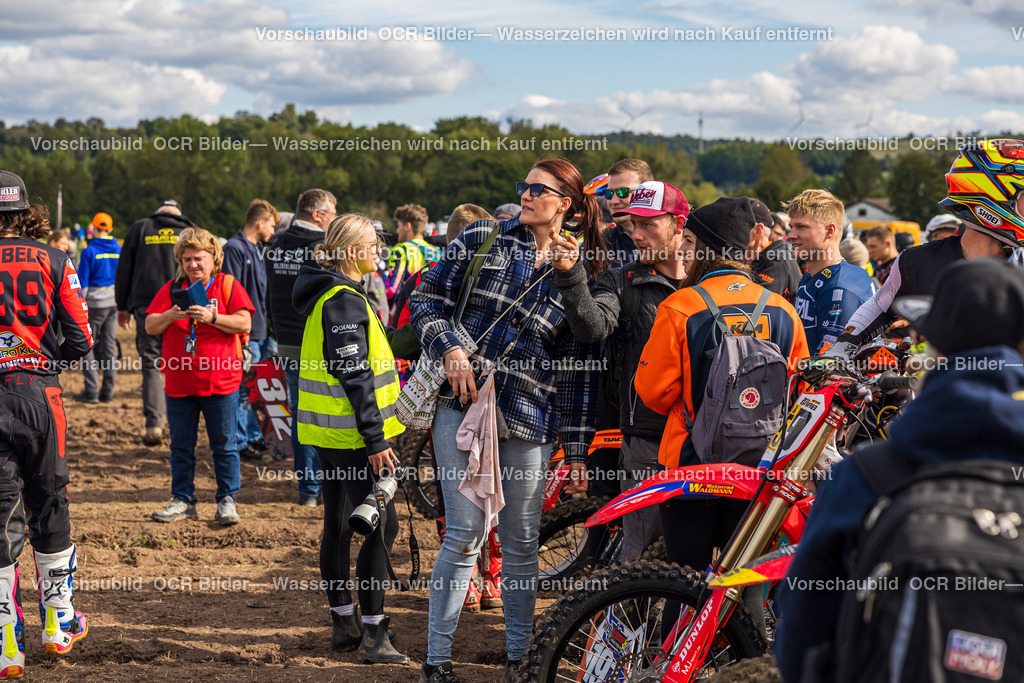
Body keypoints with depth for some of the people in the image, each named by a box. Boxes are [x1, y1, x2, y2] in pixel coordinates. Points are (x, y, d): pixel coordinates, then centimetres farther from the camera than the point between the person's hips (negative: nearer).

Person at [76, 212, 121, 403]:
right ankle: (107, 391, 10)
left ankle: (91, 391, -3)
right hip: (114, 302, 5)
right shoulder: (118, 249, 5)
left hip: (95, 302, -5)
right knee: (109, 346, 9)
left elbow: (82, 281, -10)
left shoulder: (89, 251, -10)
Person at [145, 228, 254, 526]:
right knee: (181, 446, 9)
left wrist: (211, 317, -21)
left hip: (220, 381, -3)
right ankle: (183, 501, 17)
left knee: (224, 445, 2)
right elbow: (150, 326, 4)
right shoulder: (171, 289, 10)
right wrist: (171, 315, -15)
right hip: (179, 384, 3)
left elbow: (244, 324, -10)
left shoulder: (228, 286, 1)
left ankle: (226, 501, 10)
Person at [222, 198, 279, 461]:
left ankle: (255, 437, 24)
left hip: (263, 331, 9)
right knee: (244, 389, -4)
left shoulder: (258, 249, 16)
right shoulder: (234, 249, -13)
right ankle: (240, 442, 4)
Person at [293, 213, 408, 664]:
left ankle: (344, 622, 21)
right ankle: (373, 636, -6)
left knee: (337, 524, 13)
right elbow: (354, 374, -21)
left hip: (328, 429, 10)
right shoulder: (345, 300, -17)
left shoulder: (326, 293, 15)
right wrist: (376, 438, -21)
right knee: (382, 525, -7)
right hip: (350, 432, -10)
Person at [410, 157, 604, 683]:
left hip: (528, 422, 1)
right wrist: (450, 348, -11)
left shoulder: (582, 275, 6)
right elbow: (426, 300, 8)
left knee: (521, 543, 8)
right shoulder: (483, 239, 5)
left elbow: (580, 371, 7)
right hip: (462, 403, -1)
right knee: (465, 534, -5)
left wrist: (578, 454, 5)